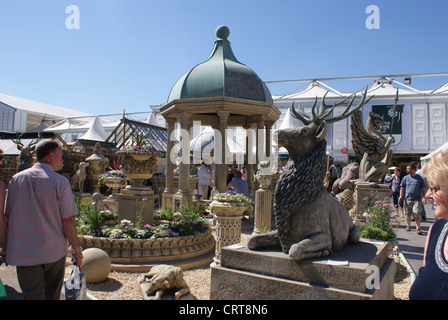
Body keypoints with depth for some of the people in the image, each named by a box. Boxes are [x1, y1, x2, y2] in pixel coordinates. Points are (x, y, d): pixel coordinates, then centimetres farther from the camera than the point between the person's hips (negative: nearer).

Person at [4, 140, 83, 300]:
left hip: (23, 252, 2)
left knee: (32, 295, 6)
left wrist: (10, 247, 22)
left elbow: (7, 216, 8)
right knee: (52, 295, 18)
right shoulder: (60, 182, -12)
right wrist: (76, 249, -2)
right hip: (54, 251, -2)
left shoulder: (16, 179, 1)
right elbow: (68, 220, -12)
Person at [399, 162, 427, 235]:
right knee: (408, 214, 10)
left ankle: (418, 228, 0)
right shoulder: (405, 178, 7)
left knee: (417, 215, -8)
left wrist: (424, 197, -6)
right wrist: (401, 196, 1)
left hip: (417, 200, -2)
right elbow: (402, 187, 11)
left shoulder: (419, 178, 2)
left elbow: (423, 188, 5)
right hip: (407, 199, 3)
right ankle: (408, 226, 26)